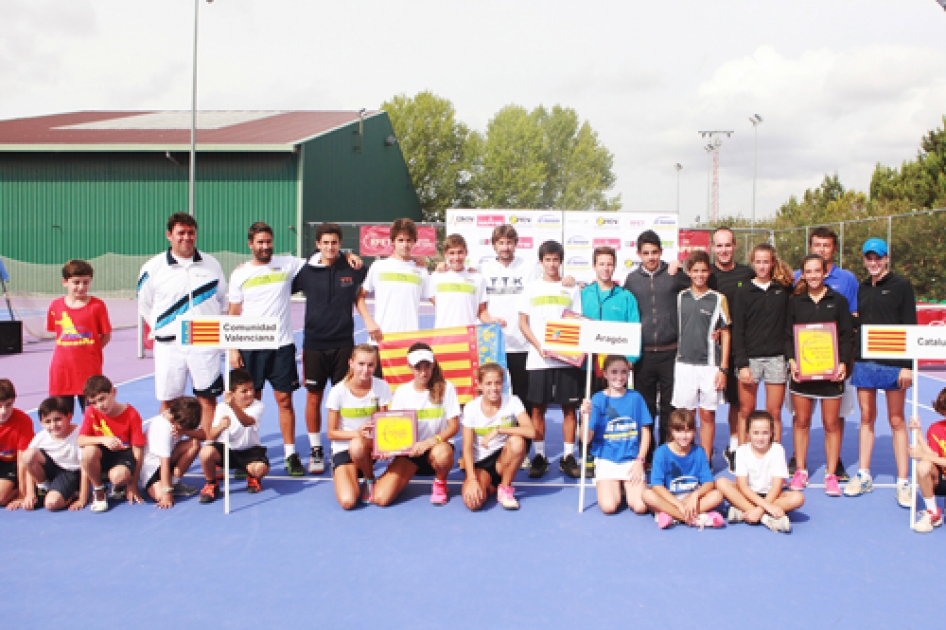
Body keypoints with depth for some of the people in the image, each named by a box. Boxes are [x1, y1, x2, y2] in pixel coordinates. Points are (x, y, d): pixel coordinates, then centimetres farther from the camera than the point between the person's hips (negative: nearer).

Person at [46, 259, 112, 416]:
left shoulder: (97, 306, -5)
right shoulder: (56, 306, 4)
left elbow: (106, 335, 0)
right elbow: (54, 331, 16)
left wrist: (90, 351, -9)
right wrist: (72, 350, 4)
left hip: (89, 368, -3)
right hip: (62, 367, 3)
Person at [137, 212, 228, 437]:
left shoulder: (212, 264, 7)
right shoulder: (153, 268, 2)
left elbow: (222, 300, 16)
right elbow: (144, 305, 12)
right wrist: (161, 329, 4)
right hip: (169, 345, -1)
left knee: (208, 399, 2)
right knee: (168, 402, 4)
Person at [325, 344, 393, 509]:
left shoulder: (381, 387, -10)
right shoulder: (338, 391, -13)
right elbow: (331, 433, -8)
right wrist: (357, 433, -26)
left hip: (371, 446, 1)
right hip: (342, 450, -1)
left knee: (357, 446, -38)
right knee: (347, 502, -23)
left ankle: (370, 480, -7)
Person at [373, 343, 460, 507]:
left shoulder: (445, 388, -7)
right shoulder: (402, 392, 1)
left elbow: (454, 426, -8)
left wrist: (429, 442, -25)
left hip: (438, 446, -1)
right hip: (409, 450, 1)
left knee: (442, 453, -41)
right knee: (380, 498, -20)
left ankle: (440, 483, -5)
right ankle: (405, 476, 15)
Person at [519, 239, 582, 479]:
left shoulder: (571, 289, 9)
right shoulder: (532, 288, 8)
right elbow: (523, 322, 5)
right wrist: (538, 346, -9)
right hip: (538, 359, 0)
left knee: (569, 407, 1)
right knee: (538, 408, 2)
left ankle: (568, 457, 9)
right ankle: (539, 457, 11)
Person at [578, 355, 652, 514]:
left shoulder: (635, 398, 2)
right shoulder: (598, 399, -1)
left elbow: (645, 432, 6)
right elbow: (587, 438, -6)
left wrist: (639, 461, -4)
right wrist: (586, 417, -23)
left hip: (632, 460, 1)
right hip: (606, 460, -1)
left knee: (640, 506, -18)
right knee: (609, 506, -20)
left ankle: (627, 487, 15)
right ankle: (615, 487, 14)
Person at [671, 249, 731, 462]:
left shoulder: (718, 299, 1)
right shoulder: (680, 297, 8)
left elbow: (725, 335, 2)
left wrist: (723, 368, -3)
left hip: (710, 365, -1)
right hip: (684, 363, 2)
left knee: (707, 415, 4)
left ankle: (706, 461, 13)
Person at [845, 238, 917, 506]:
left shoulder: (901, 286, -2)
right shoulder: (862, 288, 13)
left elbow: (910, 327, -6)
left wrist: (907, 365, -12)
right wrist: (853, 357, 10)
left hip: (892, 362, -5)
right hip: (864, 362, 5)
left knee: (896, 421, 1)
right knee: (866, 418, 9)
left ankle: (903, 482, 7)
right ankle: (863, 476, 17)